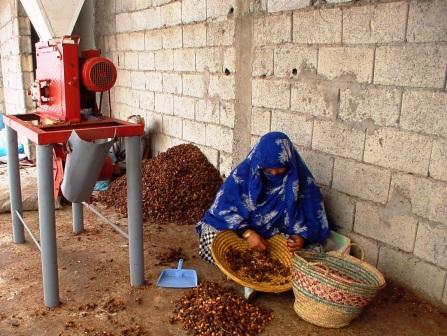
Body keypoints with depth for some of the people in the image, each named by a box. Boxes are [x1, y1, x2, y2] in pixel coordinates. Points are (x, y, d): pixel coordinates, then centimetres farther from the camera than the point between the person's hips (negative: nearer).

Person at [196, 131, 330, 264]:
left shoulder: (302, 180, -13)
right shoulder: (245, 171, -15)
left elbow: (314, 218, -7)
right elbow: (223, 206, -17)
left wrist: (303, 237, -28)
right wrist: (247, 233, -29)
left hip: (278, 236, 0)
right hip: (240, 229, 1)